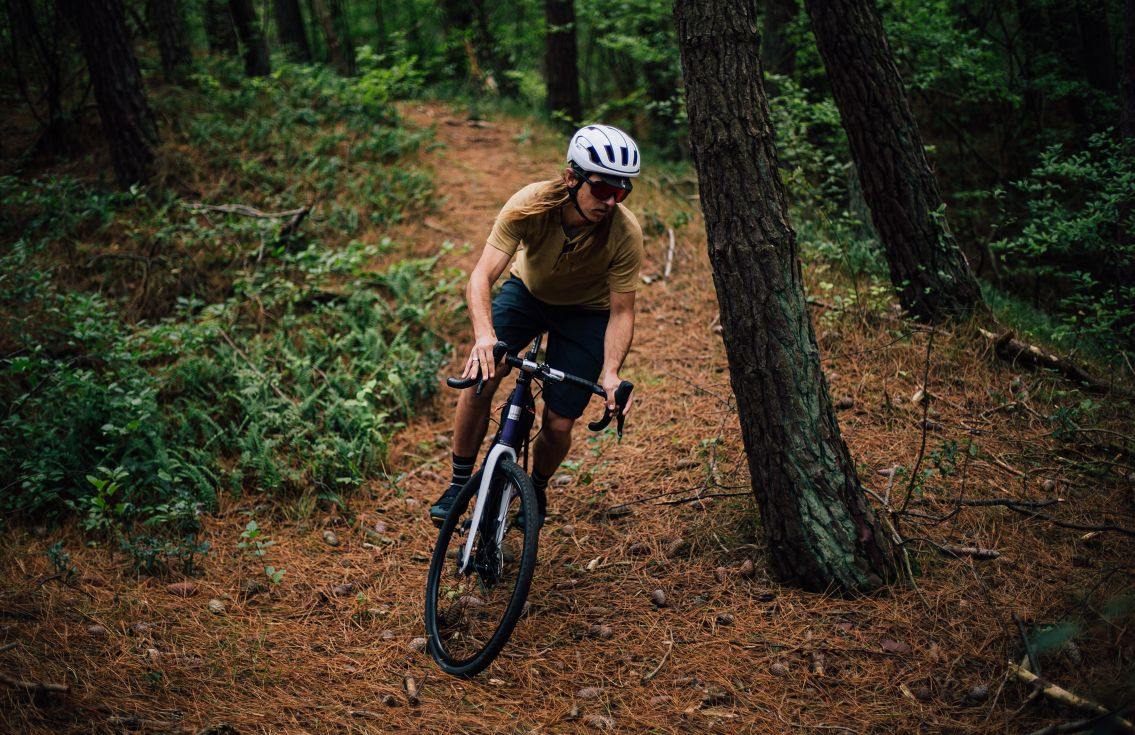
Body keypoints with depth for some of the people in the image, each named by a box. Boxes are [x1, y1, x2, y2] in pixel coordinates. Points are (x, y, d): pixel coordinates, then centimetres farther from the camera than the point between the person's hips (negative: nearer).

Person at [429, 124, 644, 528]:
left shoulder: (626, 233, -31)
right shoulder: (530, 204, -32)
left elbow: (621, 312, -22)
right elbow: (482, 276, -35)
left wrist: (610, 372, -38)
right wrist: (484, 334, -53)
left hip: (586, 312, 0)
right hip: (526, 291, 0)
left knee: (558, 426, -5)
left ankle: (537, 489, 30)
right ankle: (459, 483, 1)